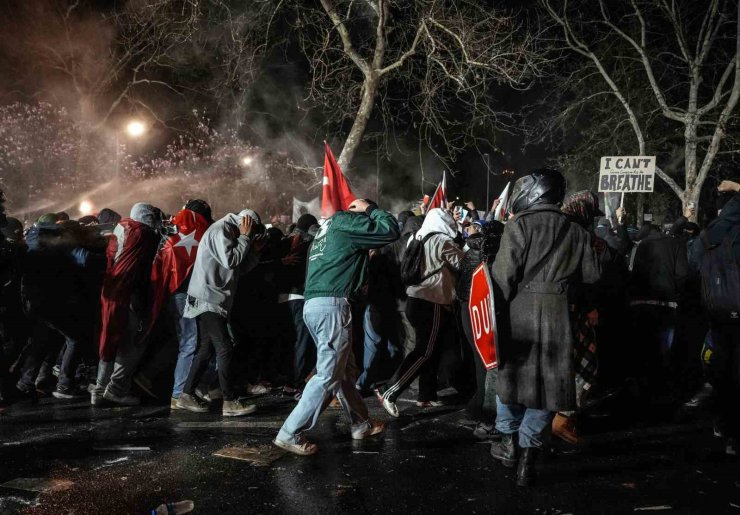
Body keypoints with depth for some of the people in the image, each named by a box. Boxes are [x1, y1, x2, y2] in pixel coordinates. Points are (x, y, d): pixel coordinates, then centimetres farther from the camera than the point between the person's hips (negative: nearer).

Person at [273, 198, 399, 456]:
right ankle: (289, 434, -3)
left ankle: (361, 424, 28)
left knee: (339, 370, 16)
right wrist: (371, 209, 7)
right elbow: (390, 231, -7)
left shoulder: (329, 227, 25)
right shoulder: (346, 221, -2)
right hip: (331, 305, -10)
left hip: (314, 304, 10)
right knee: (328, 375, -5)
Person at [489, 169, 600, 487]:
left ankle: (509, 442, 27)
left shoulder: (519, 225, -8)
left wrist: (494, 309, -4)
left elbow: (503, 273, -14)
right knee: (546, 381, 10)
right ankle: (528, 457, 13)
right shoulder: (575, 232, 5)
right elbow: (590, 275, 9)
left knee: (510, 373, 17)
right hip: (556, 316, 3)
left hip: (519, 312, -2)